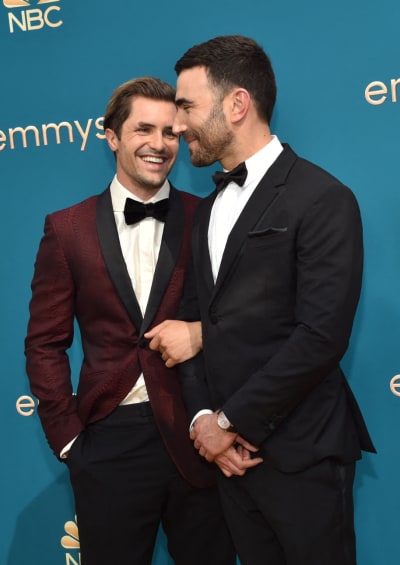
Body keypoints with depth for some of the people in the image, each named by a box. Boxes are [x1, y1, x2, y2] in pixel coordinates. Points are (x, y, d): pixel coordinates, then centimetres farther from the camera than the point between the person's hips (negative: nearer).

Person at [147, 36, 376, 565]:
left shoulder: (322, 199, -12)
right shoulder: (210, 208, 13)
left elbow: (322, 336, -19)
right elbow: (197, 318, 11)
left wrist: (232, 421, -13)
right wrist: (203, 416, -4)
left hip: (300, 454, -6)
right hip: (229, 447, 7)